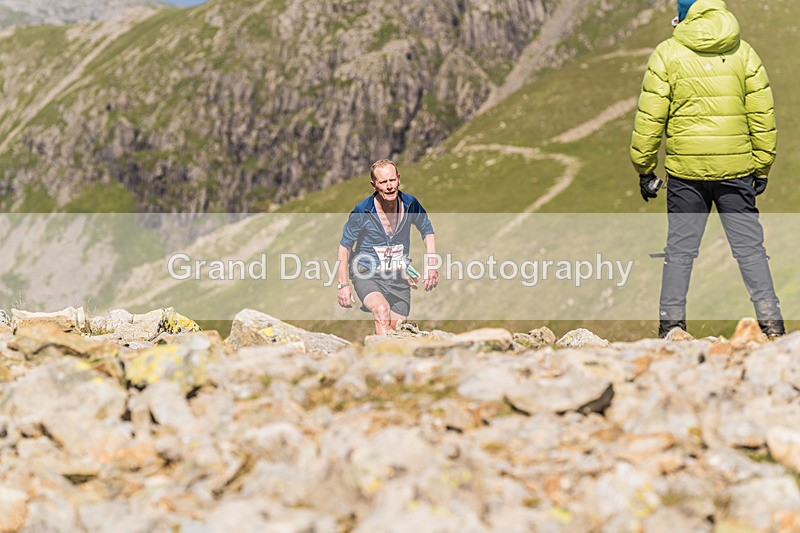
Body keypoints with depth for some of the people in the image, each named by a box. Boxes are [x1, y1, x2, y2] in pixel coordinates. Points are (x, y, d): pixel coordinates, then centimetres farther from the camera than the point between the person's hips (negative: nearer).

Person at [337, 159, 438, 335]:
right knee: (382, 311, -33)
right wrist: (343, 285, -8)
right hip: (368, 276, -4)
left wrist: (431, 266, 0)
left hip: (399, 278, 4)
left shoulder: (410, 204, -6)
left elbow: (428, 231, 12)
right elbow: (345, 246, -3)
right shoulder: (362, 212, -15)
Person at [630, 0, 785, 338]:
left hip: (685, 171, -1)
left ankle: (671, 326, 9)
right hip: (736, 168, 1)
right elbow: (762, 116, 4)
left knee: (679, 250, 8)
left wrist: (644, 169, 5)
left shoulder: (667, 54, -3)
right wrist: (761, 168, 11)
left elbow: (649, 118, -3)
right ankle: (772, 326, 2)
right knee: (750, 249, 5)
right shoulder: (744, 53, 3)